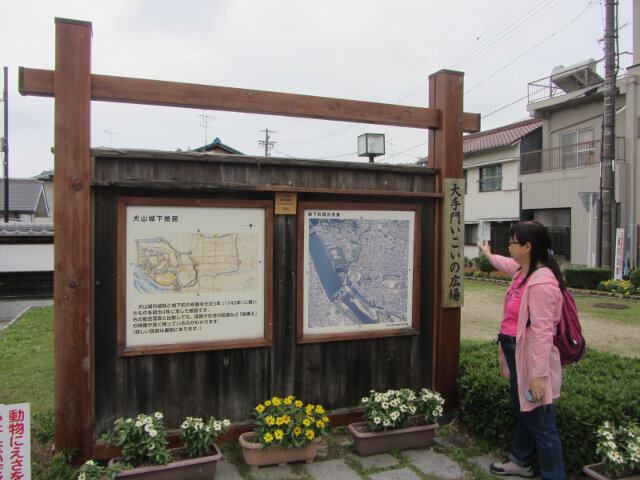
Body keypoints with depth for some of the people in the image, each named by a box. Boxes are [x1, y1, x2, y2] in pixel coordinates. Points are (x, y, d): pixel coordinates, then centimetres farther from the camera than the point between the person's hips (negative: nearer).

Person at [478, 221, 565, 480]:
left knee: (540, 421, 0)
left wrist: (538, 374, -27)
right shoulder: (523, 271, 6)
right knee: (521, 410, 25)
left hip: (532, 357, -11)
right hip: (515, 352, 11)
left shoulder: (542, 282, -25)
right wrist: (489, 255, 51)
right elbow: (507, 264, 33)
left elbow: (542, 332, -28)